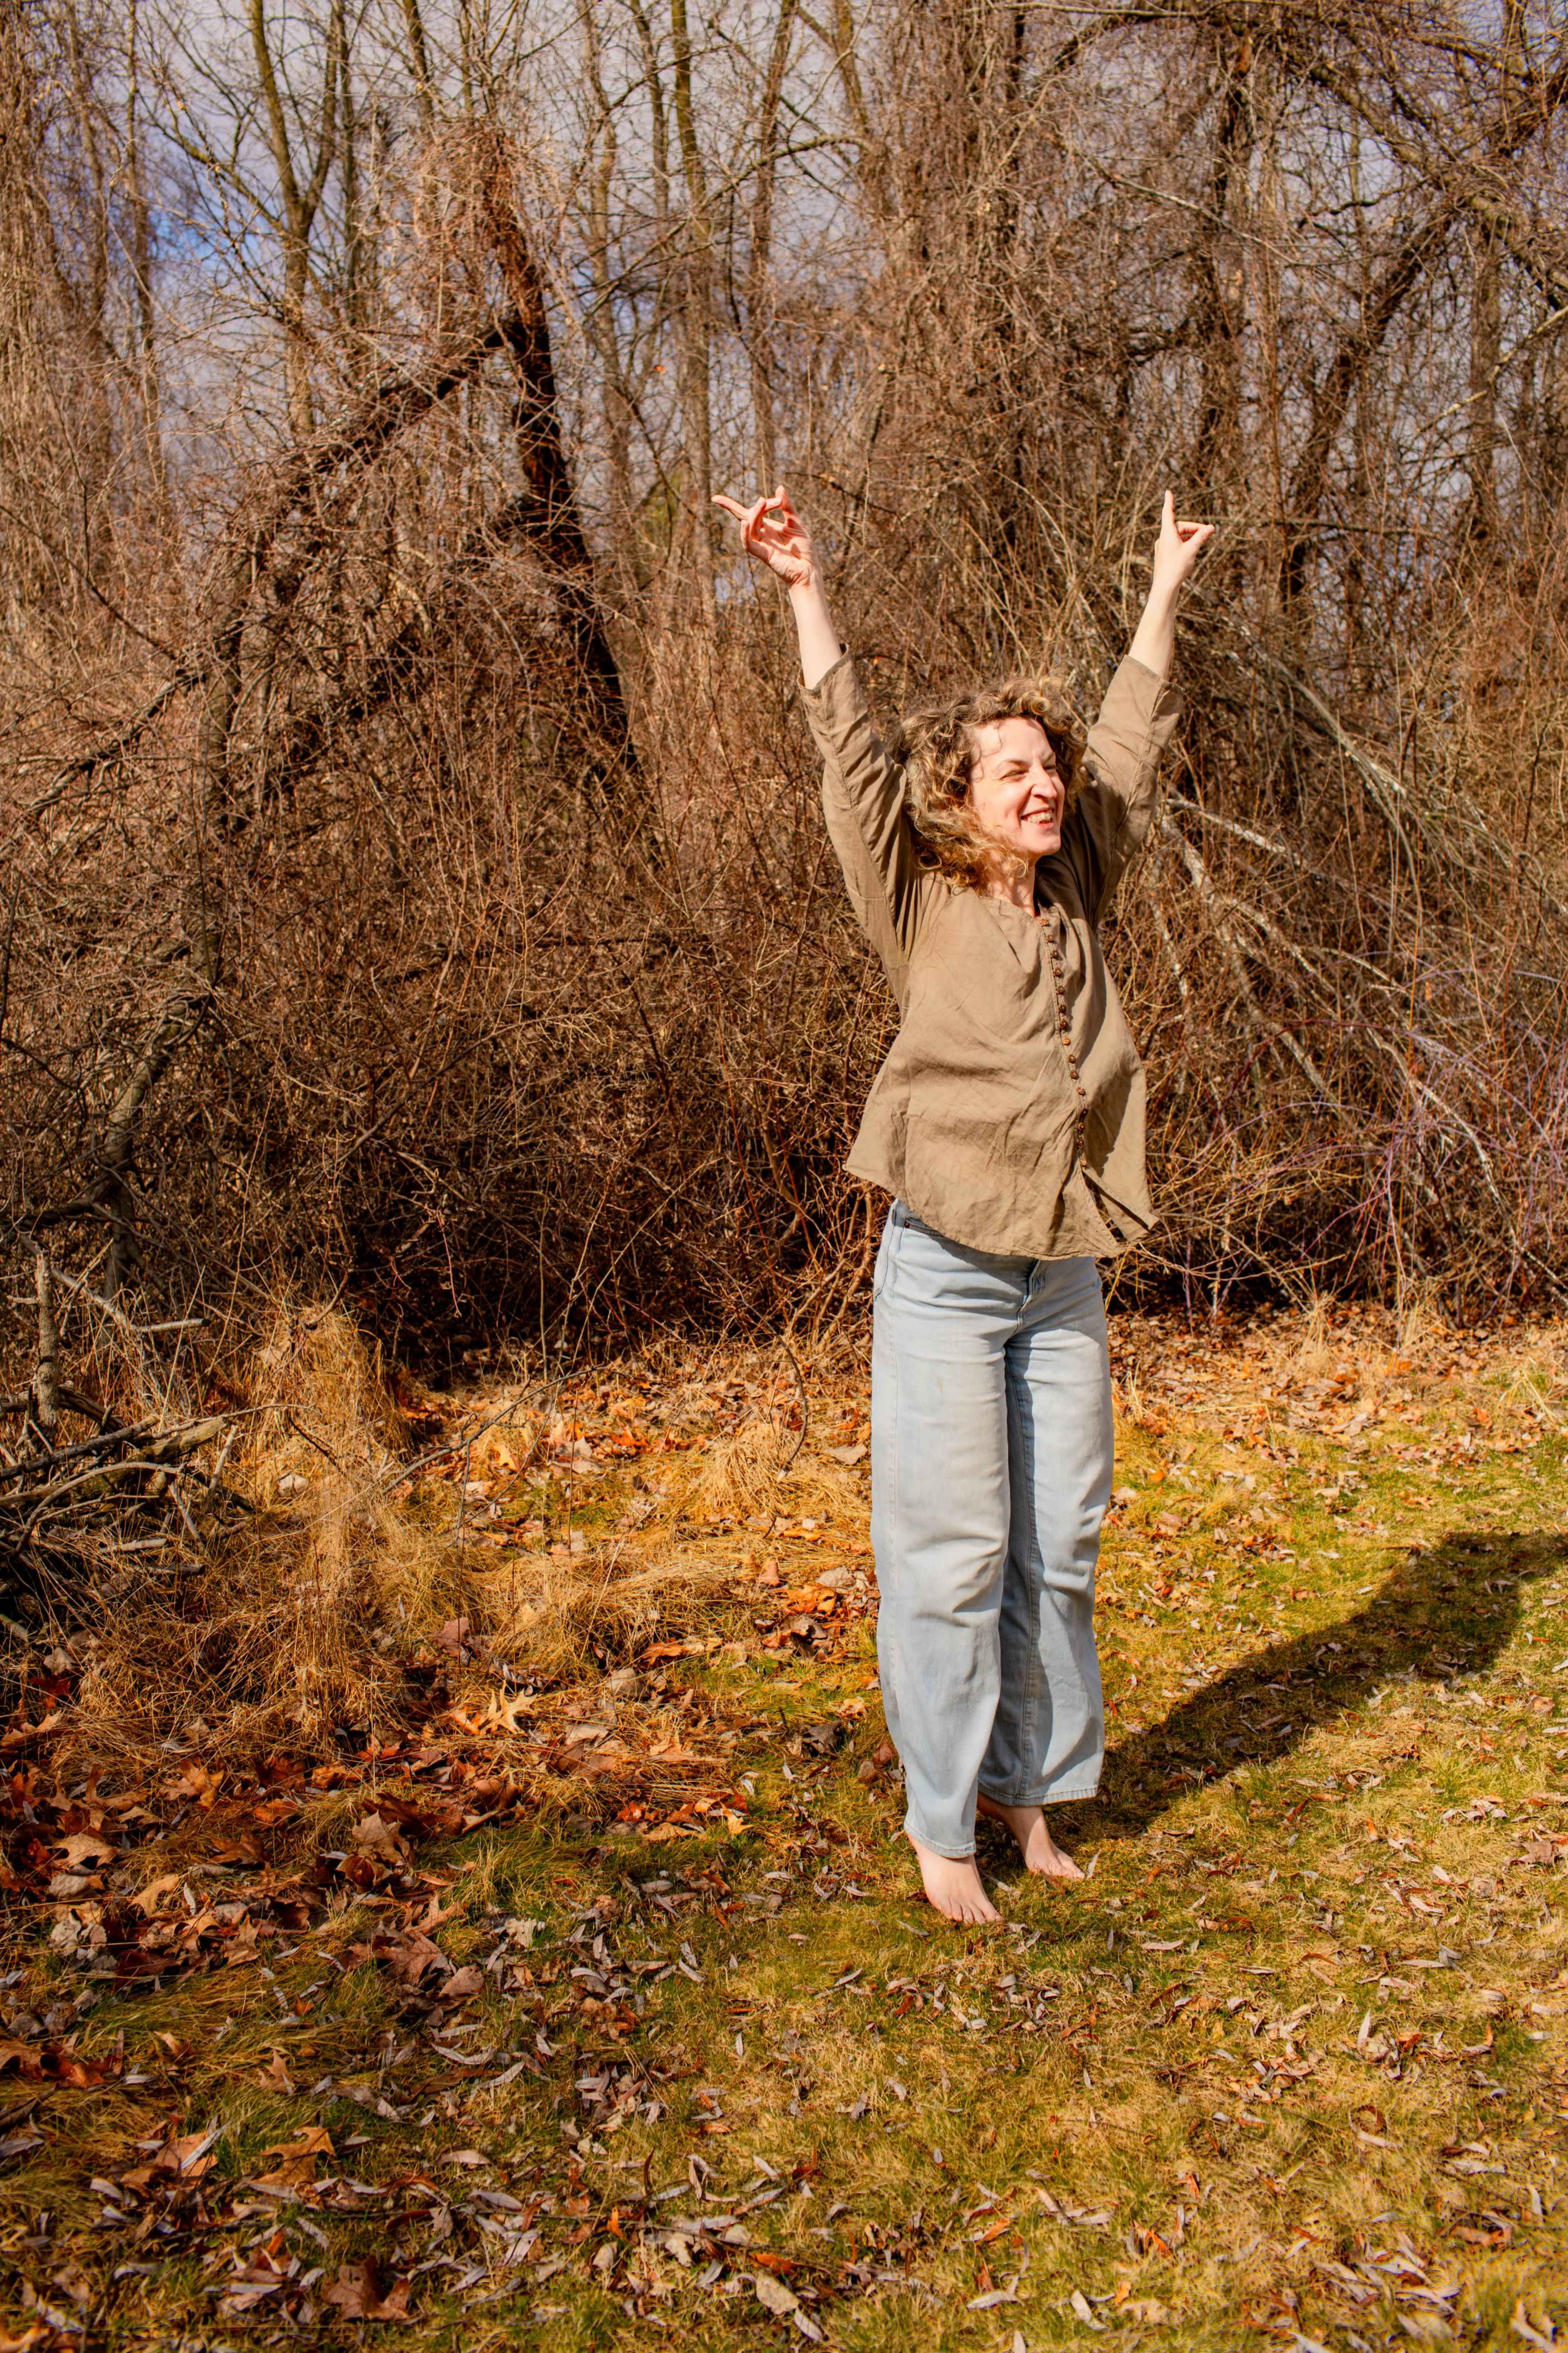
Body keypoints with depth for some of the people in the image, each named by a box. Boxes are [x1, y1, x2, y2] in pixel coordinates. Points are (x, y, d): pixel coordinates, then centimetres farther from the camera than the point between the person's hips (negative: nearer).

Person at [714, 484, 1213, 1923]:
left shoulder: (1077, 897, 7)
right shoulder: (921, 903, -4)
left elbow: (1131, 755, 18)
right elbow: (855, 761, -11)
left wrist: (1165, 597, 25)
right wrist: (806, 595, -17)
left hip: (1065, 1279, 5)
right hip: (945, 1275, -5)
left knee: (1060, 1553, 12)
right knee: (951, 1558, 1)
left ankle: (1029, 1781, 29)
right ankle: (941, 1822, 15)